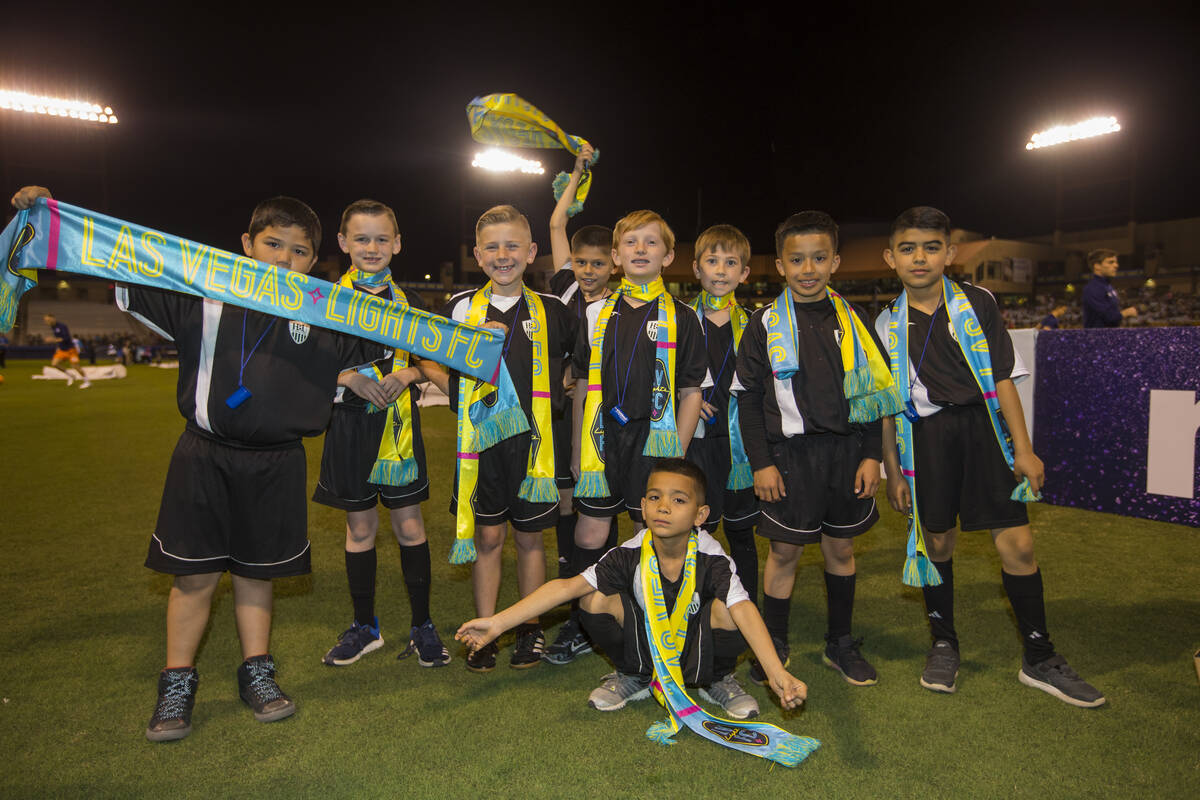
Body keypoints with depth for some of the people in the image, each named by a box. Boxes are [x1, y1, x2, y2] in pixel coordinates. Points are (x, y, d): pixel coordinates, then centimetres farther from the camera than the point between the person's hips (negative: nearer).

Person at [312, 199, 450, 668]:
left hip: (400, 423, 1)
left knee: (409, 525, 4)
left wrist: (408, 373, -10)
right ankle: (364, 627, 26)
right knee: (360, 527, 9)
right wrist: (350, 377, -17)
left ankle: (422, 625, 19)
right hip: (351, 424, 0)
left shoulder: (410, 303, 7)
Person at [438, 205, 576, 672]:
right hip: (480, 438, 0)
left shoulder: (551, 310, 2)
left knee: (529, 537, 10)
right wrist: (461, 394, 2)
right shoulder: (460, 307, 2)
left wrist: (555, 389, 6)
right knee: (486, 537, 8)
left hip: (534, 440, 0)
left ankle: (530, 629, 26)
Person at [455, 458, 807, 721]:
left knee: (726, 608, -32)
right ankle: (634, 677, 6)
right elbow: (567, 586, -25)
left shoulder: (712, 559, -22)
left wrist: (778, 675, -51)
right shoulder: (629, 555, -19)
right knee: (596, 598, -23)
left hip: (696, 652, -1)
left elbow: (744, 610, -37)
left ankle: (718, 679, 3)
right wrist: (498, 622, -32)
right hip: (645, 645, 2)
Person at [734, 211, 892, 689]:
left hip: (847, 450, 3)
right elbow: (749, 398, -2)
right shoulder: (765, 324, -1)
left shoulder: (851, 321, 7)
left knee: (841, 547, 12)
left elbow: (872, 392, 9)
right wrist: (761, 463, -7)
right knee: (784, 550, 4)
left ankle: (840, 643, 29)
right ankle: (774, 647, 20)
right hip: (791, 453, -2)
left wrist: (872, 455, 2)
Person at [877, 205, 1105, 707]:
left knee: (1017, 543, -2)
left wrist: (1024, 448, -2)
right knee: (937, 542, 8)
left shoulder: (978, 305, 3)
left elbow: (1002, 379, 3)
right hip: (927, 436, 1)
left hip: (983, 428, 0)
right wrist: (893, 471, 5)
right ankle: (943, 644, 27)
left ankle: (1039, 658, 16)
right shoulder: (887, 325, 4)